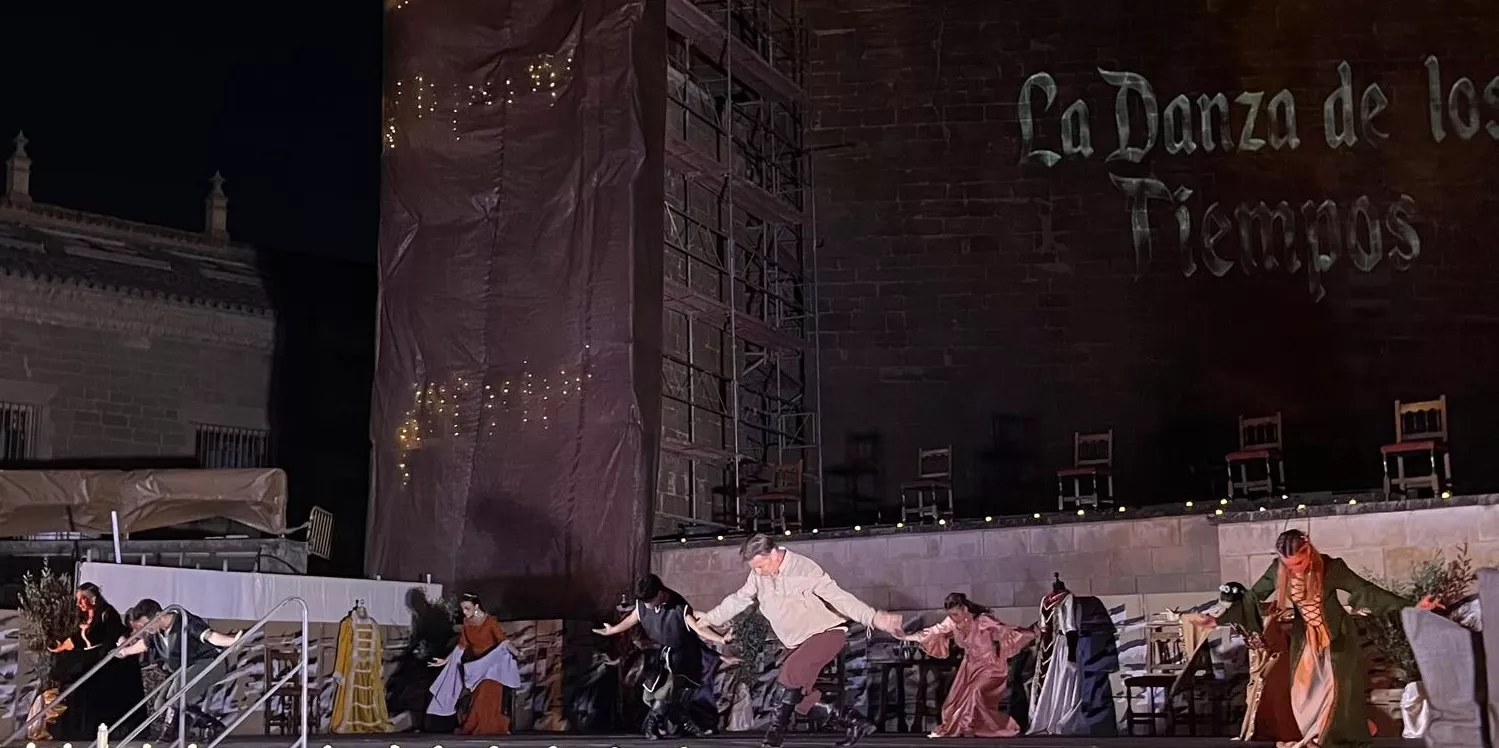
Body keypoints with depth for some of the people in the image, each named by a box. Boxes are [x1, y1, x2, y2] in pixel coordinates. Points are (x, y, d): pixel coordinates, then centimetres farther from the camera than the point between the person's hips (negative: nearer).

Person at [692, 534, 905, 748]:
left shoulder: (803, 568, -23)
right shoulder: (758, 575, -2)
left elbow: (837, 596, -29)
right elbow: (738, 599, 15)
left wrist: (873, 618, -41)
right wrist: (711, 618, 25)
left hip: (826, 632, -8)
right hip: (798, 642, 8)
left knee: (791, 672, -31)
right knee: (800, 701, -1)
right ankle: (855, 723, 10)